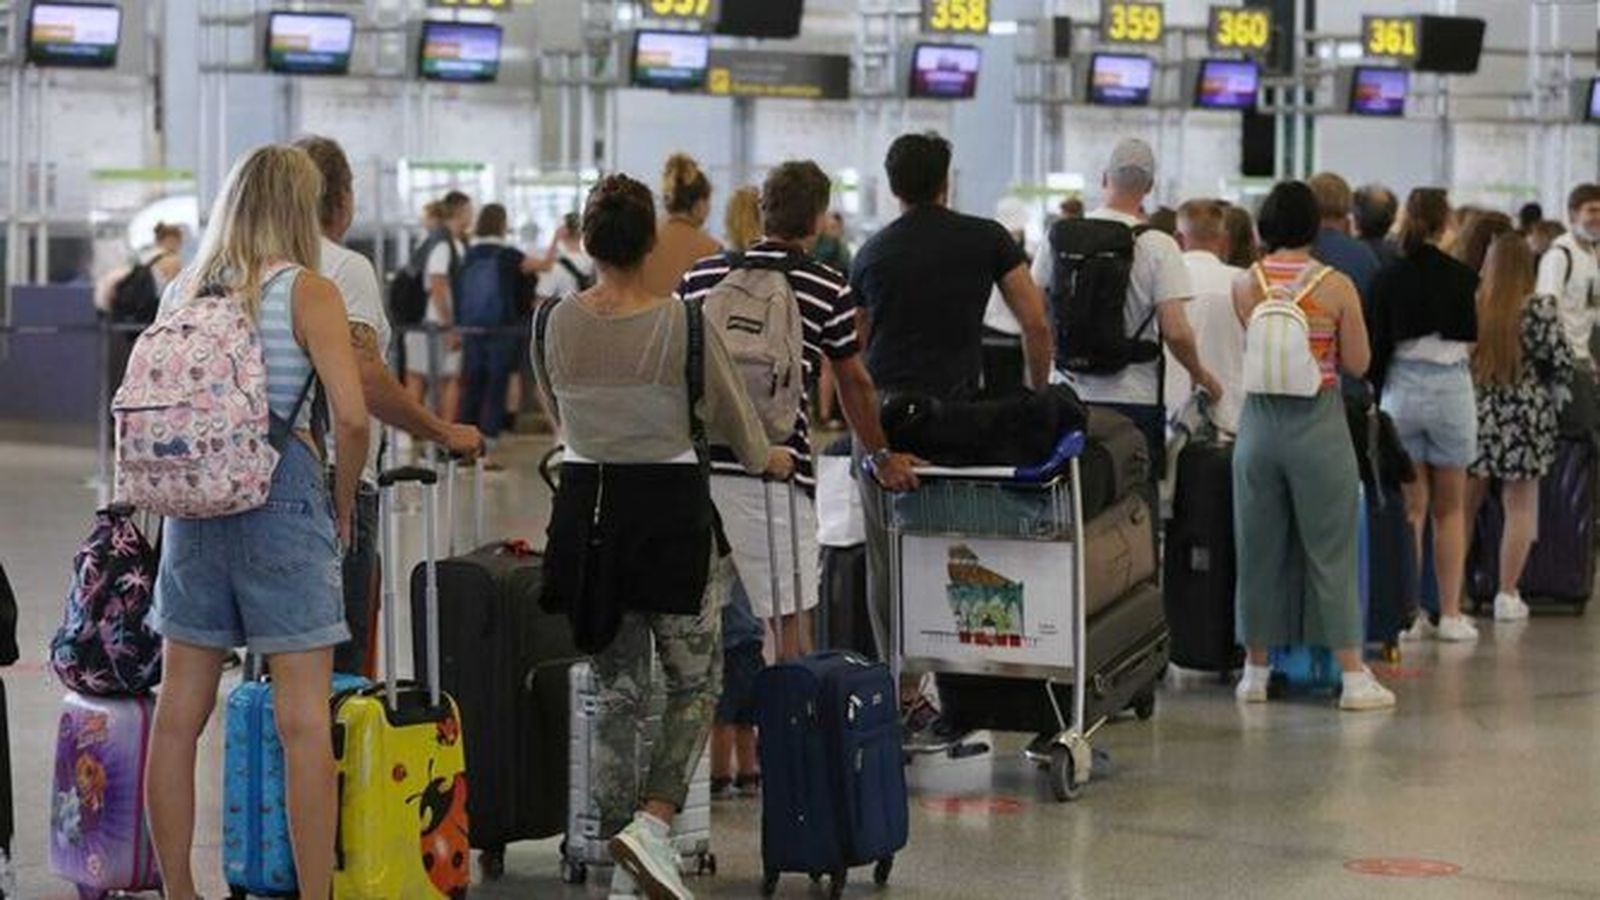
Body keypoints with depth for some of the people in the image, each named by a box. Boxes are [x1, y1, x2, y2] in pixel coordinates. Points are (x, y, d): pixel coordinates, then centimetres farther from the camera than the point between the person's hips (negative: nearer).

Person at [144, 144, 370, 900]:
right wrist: (343, 507, 0)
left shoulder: (183, 291, 8)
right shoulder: (308, 292, -6)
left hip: (192, 501, 5)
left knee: (178, 715, 10)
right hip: (282, 496, -5)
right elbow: (352, 415, -13)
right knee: (305, 719, -1)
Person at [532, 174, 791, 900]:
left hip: (584, 506, 4)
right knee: (694, 683, 13)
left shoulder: (553, 325, -3)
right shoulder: (684, 325, -12)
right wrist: (770, 459, 24)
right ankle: (653, 823, -9)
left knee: (618, 697, 13)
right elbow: (733, 420, 2)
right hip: (668, 509, -4)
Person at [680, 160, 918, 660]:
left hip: (694, 464, 4)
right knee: (790, 624, 1)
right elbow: (854, 385, 13)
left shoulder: (700, 276, 11)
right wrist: (880, 458, 27)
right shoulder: (827, 290, 2)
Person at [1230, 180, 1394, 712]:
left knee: (1259, 549, 12)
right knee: (1331, 552, 3)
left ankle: (1257, 670, 19)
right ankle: (1353, 676, 3)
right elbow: (1358, 363, -5)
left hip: (1259, 424, 2)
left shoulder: (1244, 286, -2)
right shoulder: (1337, 287, -8)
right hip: (1319, 426, -2)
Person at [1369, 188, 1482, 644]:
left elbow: (1378, 346, -2)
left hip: (1401, 388, 1)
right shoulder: (1461, 277, -7)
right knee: (1450, 508, 9)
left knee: (1410, 507, 7)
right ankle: (1450, 613, 8)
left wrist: (1376, 394, 7)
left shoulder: (1388, 279, -3)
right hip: (1451, 386, -1)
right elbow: (1471, 337, 1)